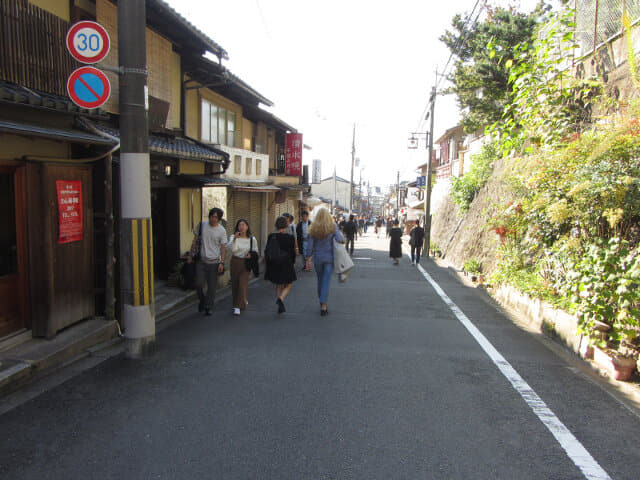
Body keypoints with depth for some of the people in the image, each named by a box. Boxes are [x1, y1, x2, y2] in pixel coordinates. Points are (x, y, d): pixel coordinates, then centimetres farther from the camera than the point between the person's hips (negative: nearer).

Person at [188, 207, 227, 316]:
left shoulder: (222, 231, -3)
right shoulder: (201, 225, 3)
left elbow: (223, 248, -3)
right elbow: (195, 241, 10)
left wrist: (222, 263, -12)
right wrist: (190, 256, 10)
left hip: (214, 262, -1)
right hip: (201, 261, 1)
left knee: (212, 286, 3)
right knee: (199, 284, -4)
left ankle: (209, 307, 18)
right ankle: (202, 300, 25)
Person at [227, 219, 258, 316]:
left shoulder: (252, 239, 2)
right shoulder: (233, 237, -2)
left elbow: (256, 251, 14)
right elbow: (230, 249, -18)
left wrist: (251, 255, -7)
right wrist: (234, 239, -32)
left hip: (246, 263, -1)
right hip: (235, 262, 1)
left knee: (243, 284, -12)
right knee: (235, 284, 8)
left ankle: (238, 306, -6)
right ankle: (243, 301, 32)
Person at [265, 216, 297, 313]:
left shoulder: (271, 237, -4)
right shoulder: (290, 238, -10)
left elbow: (266, 251, 1)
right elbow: (293, 252, -4)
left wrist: (268, 263, 14)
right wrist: (293, 263, 12)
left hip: (274, 265, 3)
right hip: (286, 265, -3)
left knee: (278, 286, 18)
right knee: (288, 286, 11)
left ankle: (280, 307, 17)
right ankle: (281, 298, -17)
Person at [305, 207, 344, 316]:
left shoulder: (313, 228, -2)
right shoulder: (333, 227, -7)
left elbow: (310, 244, -1)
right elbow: (339, 239, -17)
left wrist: (308, 256, 9)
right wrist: (341, 235, 5)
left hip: (317, 258, 2)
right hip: (329, 257, -2)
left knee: (320, 280, 17)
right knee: (326, 281, -2)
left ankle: (322, 302, 30)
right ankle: (323, 307, -7)